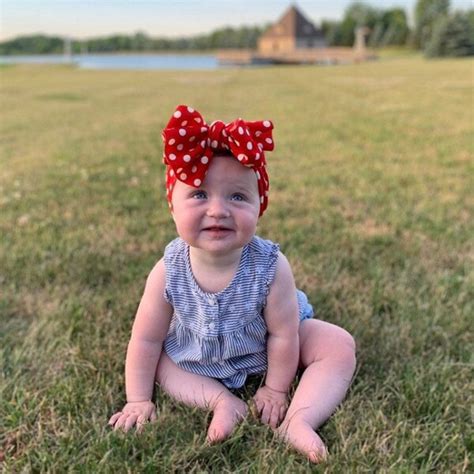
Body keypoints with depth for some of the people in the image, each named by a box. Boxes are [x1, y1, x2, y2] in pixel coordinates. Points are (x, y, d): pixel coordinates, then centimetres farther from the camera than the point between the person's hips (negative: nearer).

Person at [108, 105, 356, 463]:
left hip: (267, 351, -1)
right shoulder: (169, 271, -30)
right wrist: (139, 401, -12)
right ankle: (223, 402, -15)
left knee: (339, 347, -16)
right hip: (199, 353, 2)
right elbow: (146, 340, -17)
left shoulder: (271, 268, -35)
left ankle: (296, 421, -24)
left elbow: (283, 334, -22)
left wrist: (276, 389, -12)